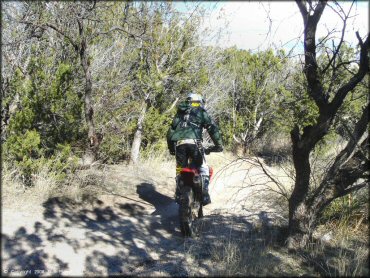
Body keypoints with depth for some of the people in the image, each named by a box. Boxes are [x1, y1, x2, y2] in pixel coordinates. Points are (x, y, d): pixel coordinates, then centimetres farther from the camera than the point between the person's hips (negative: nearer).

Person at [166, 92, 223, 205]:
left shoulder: (179, 113, 29)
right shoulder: (201, 112, 17)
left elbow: (170, 131, 27)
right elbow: (213, 128, 8)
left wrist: (171, 147, 31)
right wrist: (218, 144, 11)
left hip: (179, 144, 4)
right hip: (194, 142, -3)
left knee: (180, 169, 15)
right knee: (203, 169, 6)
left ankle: (178, 194, 9)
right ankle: (204, 194, -4)